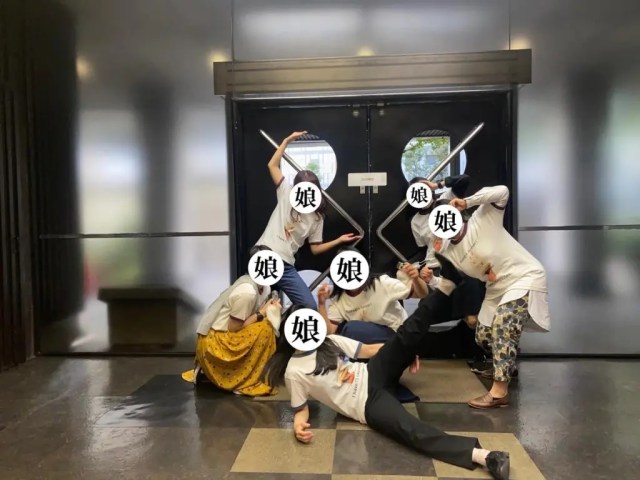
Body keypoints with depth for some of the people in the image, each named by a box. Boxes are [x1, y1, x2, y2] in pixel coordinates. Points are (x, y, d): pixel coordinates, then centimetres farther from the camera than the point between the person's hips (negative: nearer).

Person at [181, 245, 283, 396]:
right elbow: (233, 328, -19)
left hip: (225, 337, 9)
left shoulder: (264, 287, 3)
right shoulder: (247, 292, -25)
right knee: (264, 329, -18)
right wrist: (262, 313, -16)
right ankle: (246, 383, -7)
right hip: (213, 342, -9)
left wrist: (271, 309, -12)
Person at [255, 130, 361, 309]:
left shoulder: (316, 217, 8)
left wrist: (339, 240, 2)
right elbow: (272, 165, 1)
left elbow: (315, 248, 10)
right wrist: (287, 140, -1)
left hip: (285, 266, 2)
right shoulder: (286, 194, 4)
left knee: (310, 306, -5)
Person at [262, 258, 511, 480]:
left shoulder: (329, 341, 8)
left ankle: (446, 284, -18)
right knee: (411, 430, -33)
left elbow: (366, 350, 11)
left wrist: (405, 352, 4)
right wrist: (299, 426, -23)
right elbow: (301, 408, 2)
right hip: (368, 404, -6)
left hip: (372, 377, 6)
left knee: (407, 335, -17)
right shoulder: (294, 371, -5)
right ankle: (481, 455, -45)